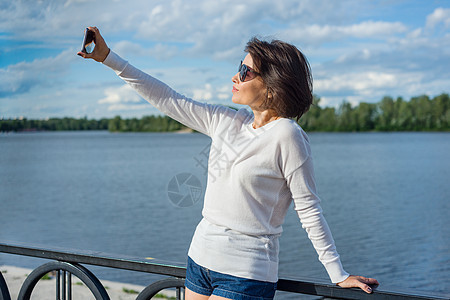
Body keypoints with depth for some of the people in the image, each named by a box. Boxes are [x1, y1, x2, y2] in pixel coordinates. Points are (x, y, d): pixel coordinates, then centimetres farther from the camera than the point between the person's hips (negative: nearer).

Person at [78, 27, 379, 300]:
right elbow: (168, 100, 10)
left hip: (246, 273, -7)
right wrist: (108, 57, 10)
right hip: (201, 258, 7)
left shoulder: (286, 135, -14)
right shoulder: (226, 121, 5)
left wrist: (339, 275, -9)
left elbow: (310, 211, -11)